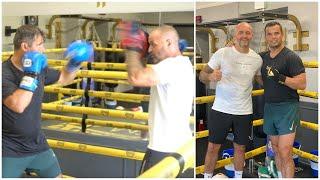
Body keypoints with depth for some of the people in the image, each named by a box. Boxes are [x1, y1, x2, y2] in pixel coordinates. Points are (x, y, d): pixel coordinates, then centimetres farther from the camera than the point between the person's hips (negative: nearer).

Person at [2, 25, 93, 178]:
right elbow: (18, 106, -35)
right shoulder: (4, 73, -21)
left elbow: (63, 79, 19)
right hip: (10, 151, -7)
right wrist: (31, 75, -29)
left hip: (37, 145, 7)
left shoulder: (39, 69, 1)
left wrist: (74, 63, 2)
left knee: (56, 176, 15)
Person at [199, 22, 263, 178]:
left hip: (244, 112, 3)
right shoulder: (222, 53, -8)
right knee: (213, 147, 5)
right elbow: (202, 75, -7)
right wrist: (210, 77, -29)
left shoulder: (257, 59, 2)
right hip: (221, 109, -3)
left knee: (240, 148, 15)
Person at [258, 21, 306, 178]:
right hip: (269, 107, 6)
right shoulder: (263, 57, 9)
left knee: (285, 153, -12)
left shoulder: (291, 57, -9)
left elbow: (302, 84, -14)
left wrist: (281, 78, -26)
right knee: (276, 150, 14)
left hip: (287, 108, -6)